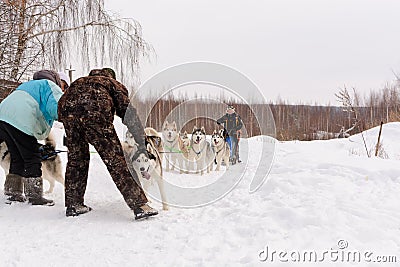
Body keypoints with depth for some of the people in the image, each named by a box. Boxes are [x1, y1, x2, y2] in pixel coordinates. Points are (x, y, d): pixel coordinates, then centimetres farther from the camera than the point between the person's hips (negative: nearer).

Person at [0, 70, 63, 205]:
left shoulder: (30, 85, 36)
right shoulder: (51, 86, 7)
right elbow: (56, 107, -12)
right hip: (20, 122, -9)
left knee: (17, 158, 17)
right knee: (32, 159, -3)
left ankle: (13, 193, 20)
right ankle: (34, 195, -1)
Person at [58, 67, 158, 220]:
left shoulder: (80, 82, 42)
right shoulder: (115, 84, 29)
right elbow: (130, 115, 15)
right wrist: (142, 144, 18)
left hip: (66, 107, 5)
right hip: (94, 110, -5)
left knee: (76, 157, 19)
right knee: (114, 158, -4)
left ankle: (73, 205, 26)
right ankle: (139, 205, -4)